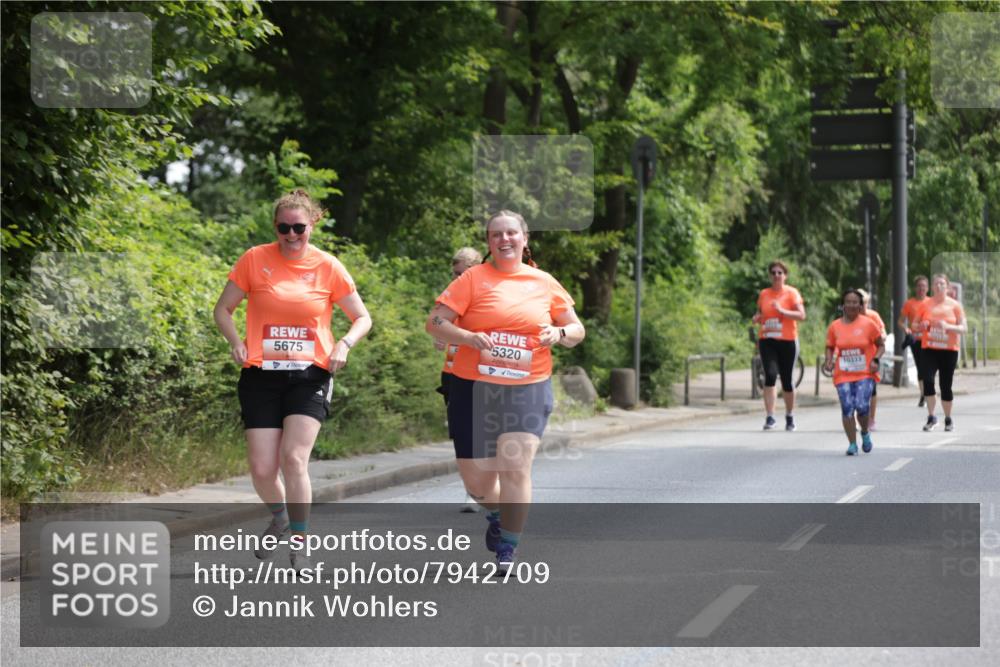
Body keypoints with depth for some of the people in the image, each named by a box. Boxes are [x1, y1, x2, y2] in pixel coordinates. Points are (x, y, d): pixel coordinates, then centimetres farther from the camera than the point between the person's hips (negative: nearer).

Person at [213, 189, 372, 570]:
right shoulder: (255, 260, 0)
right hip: (261, 375, 1)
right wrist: (236, 342, -9)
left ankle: (299, 545, -4)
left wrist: (345, 345, -10)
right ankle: (279, 518, 30)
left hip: (309, 376, -1)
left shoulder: (328, 267, 0)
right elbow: (223, 310, 9)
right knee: (262, 468, -4)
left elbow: (362, 318, 9)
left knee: (293, 458, -18)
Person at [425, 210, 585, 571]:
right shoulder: (473, 278, 0)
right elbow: (435, 323, -4)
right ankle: (496, 515, 40)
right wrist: (470, 338, -21)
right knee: (476, 479, 5)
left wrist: (560, 333, -9)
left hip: (528, 390, 0)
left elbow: (577, 331, 14)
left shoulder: (544, 283, 7)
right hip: (475, 389, 0)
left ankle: (507, 549, -2)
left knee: (516, 467, -15)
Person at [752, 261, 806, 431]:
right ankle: (770, 417, -15)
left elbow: (801, 315, -10)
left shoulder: (792, 293, -1)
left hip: (787, 340, -2)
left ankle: (790, 417, 24)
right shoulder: (764, 294, 10)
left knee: (787, 380, 5)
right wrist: (757, 318, 1)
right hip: (767, 341, 2)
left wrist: (782, 311, -21)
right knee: (770, 375, -15)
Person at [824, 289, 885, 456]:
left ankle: (865, 433, 16)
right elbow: (830, 347, 17)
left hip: (865, 374, -2)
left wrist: (876, 360, -10)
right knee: (847, 409, -5)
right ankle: (852, 444, 5)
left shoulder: (868, 324, 0)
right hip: (843, 375, 2)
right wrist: (829, 361, -2)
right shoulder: (835, 326, 5)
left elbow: (881, 345, 7)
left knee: (862, 406, -15)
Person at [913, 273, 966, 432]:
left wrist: (948, 326, -19)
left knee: (946, 385, 4)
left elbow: (963, 328, -1)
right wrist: (922, 326, -12)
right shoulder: (925, 305, 5)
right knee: (928, 380, -18)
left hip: (949, 350, 0)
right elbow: (915, 326, 11)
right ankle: (931, 417, -10)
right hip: (929, 349, 0)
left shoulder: (955, 305, 2)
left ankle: (948, 419, 20)